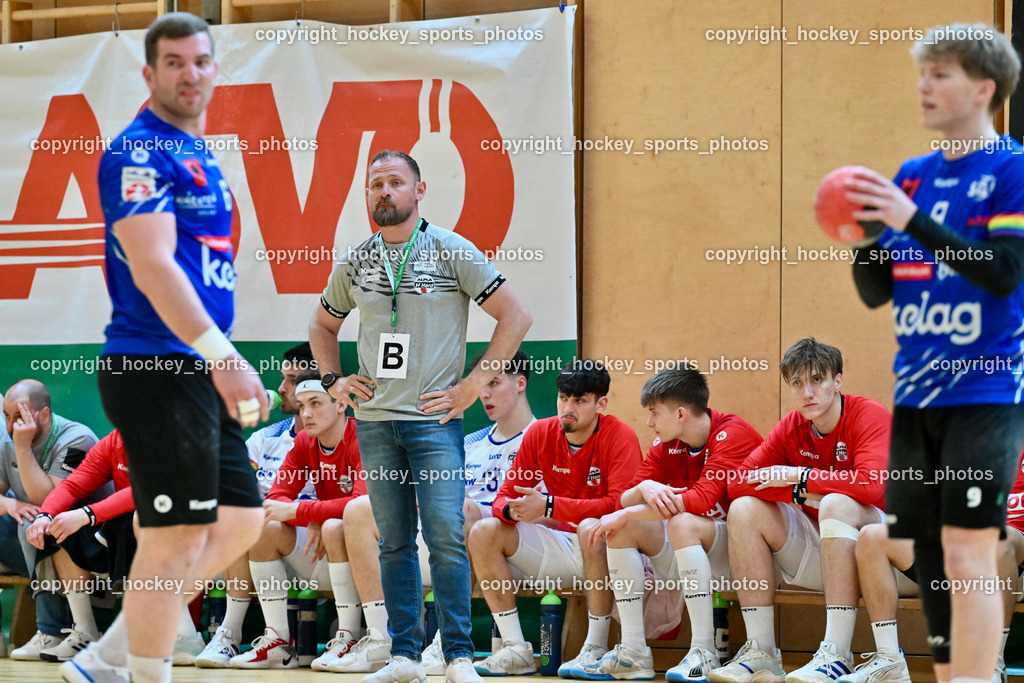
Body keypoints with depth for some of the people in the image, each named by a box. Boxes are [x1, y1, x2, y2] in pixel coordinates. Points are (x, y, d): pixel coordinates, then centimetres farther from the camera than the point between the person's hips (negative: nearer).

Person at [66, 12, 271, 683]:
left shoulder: (201, 155, 20)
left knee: (239, 521, 13)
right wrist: (222, 355, -30)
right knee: (177, 535, -8)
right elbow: (152, 266, -22)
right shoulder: (140, 151, -11)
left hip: (200, 372, 10)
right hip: (157, 370, -10)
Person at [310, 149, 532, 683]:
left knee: (445, 536, -10)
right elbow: (323, 325, 27)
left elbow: (515, 317, -4)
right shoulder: (354, 263, 10)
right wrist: (333, 380, 11)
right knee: (394, 541, 7)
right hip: (374, 419, 4)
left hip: (434, 419, -4)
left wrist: (473, 384, -7)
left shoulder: (452, 252, -2)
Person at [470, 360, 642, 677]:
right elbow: (504, 496, 3)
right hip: (559, 549, 6)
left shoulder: (619, 436, -14)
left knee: (592, 527, -39)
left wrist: (549, 506, -32)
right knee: (484, 532, -13)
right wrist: (511, 509, -24)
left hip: (602, 548, -6)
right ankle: (516, 650, -13)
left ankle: (596, 649, -28)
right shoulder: (540, 434, 1)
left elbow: (619, 504, -27)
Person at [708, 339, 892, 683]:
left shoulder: (869, 416, -13)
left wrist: (798, 477, -21)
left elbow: (872, 485, -31)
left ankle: (836, 655, -39)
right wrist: (802, 494, -20)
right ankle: (761, 652, -16)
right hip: (816, 551, 6)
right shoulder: (791, 427, 3)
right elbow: (738, 482, -6)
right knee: (744, 509, -12)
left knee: (837, 504, -34)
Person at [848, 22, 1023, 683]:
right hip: (915, 393, 7)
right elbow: (878, 291, 15)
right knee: (928, 557, 9)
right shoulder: (913, 175, 13)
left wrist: (912, 220, -22)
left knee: (966, 554, -13)